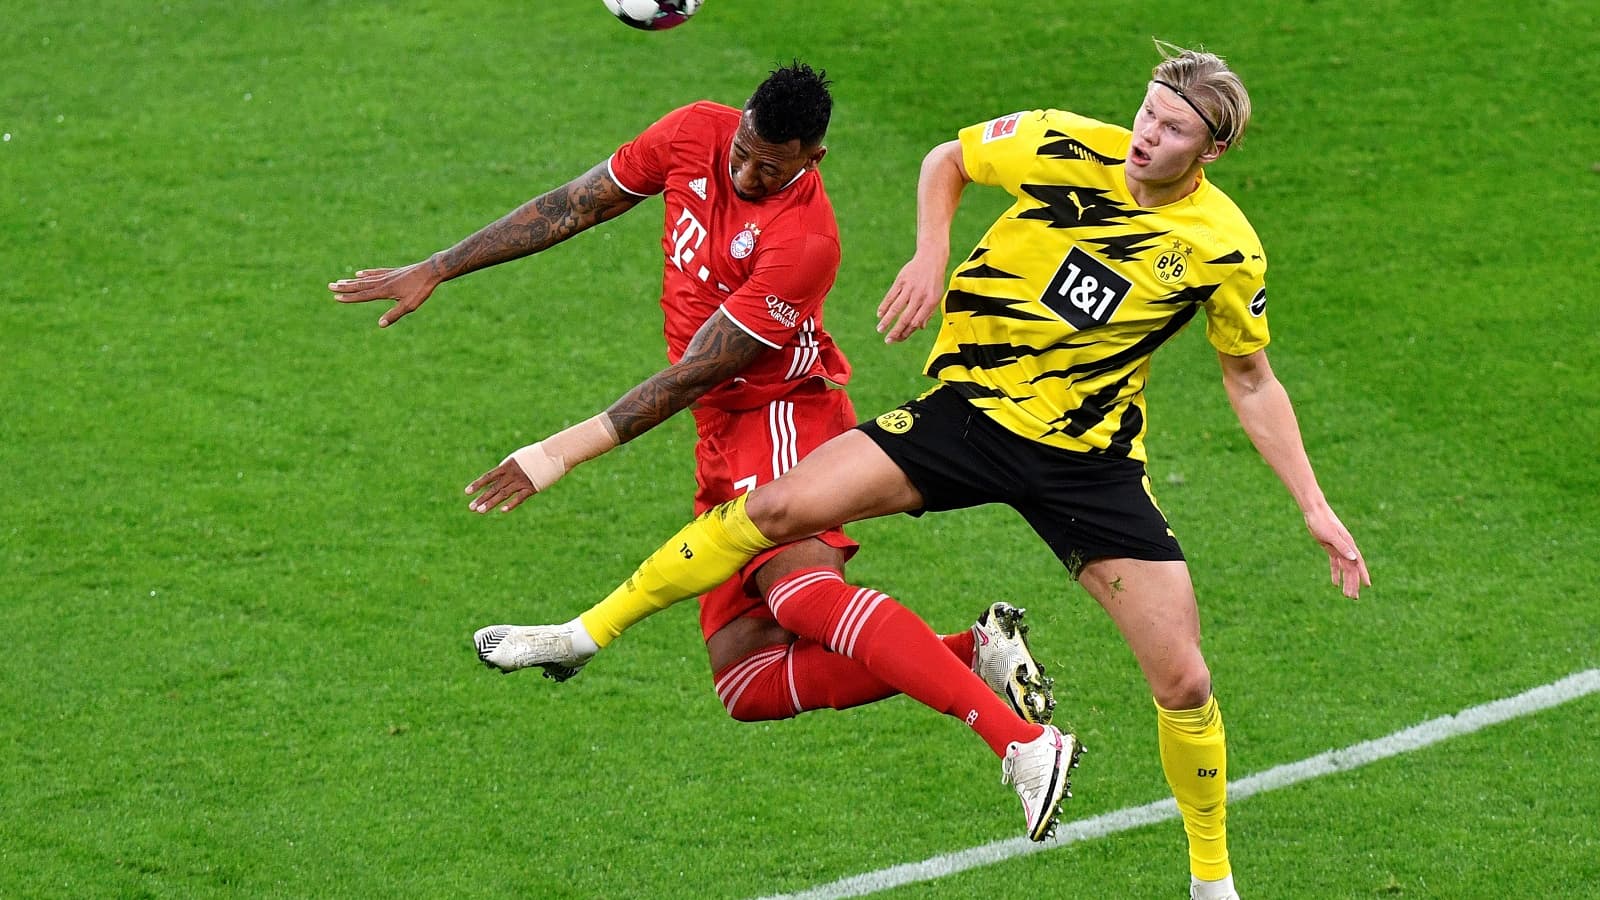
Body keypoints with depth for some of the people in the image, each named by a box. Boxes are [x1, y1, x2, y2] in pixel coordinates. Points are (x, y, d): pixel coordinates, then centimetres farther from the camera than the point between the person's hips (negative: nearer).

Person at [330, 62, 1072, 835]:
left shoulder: (804, 241, -23)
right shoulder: (695, 135, -1)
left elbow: (694, 375, -21)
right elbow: (573, 208, 11)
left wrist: (565, 452, -20)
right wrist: (435, 272, 12)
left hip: (784, 413, -8)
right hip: (728, 434, 8)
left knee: (800, 591, -36)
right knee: (747, 687, -1)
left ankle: (1023, 739, -42)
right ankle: (974, 654, -6)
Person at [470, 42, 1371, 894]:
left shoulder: (1224, 249, -9)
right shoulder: (1064, 149, -12)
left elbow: (1252, 381, 6)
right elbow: (948, 159, 8)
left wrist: (1315, 506, 3)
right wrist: (931, 253, -9)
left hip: (1091, 461, 0)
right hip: (974, 405, 0)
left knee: (1183, 682, -5)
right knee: (781, 504, -18)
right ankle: (589, 632, -2)